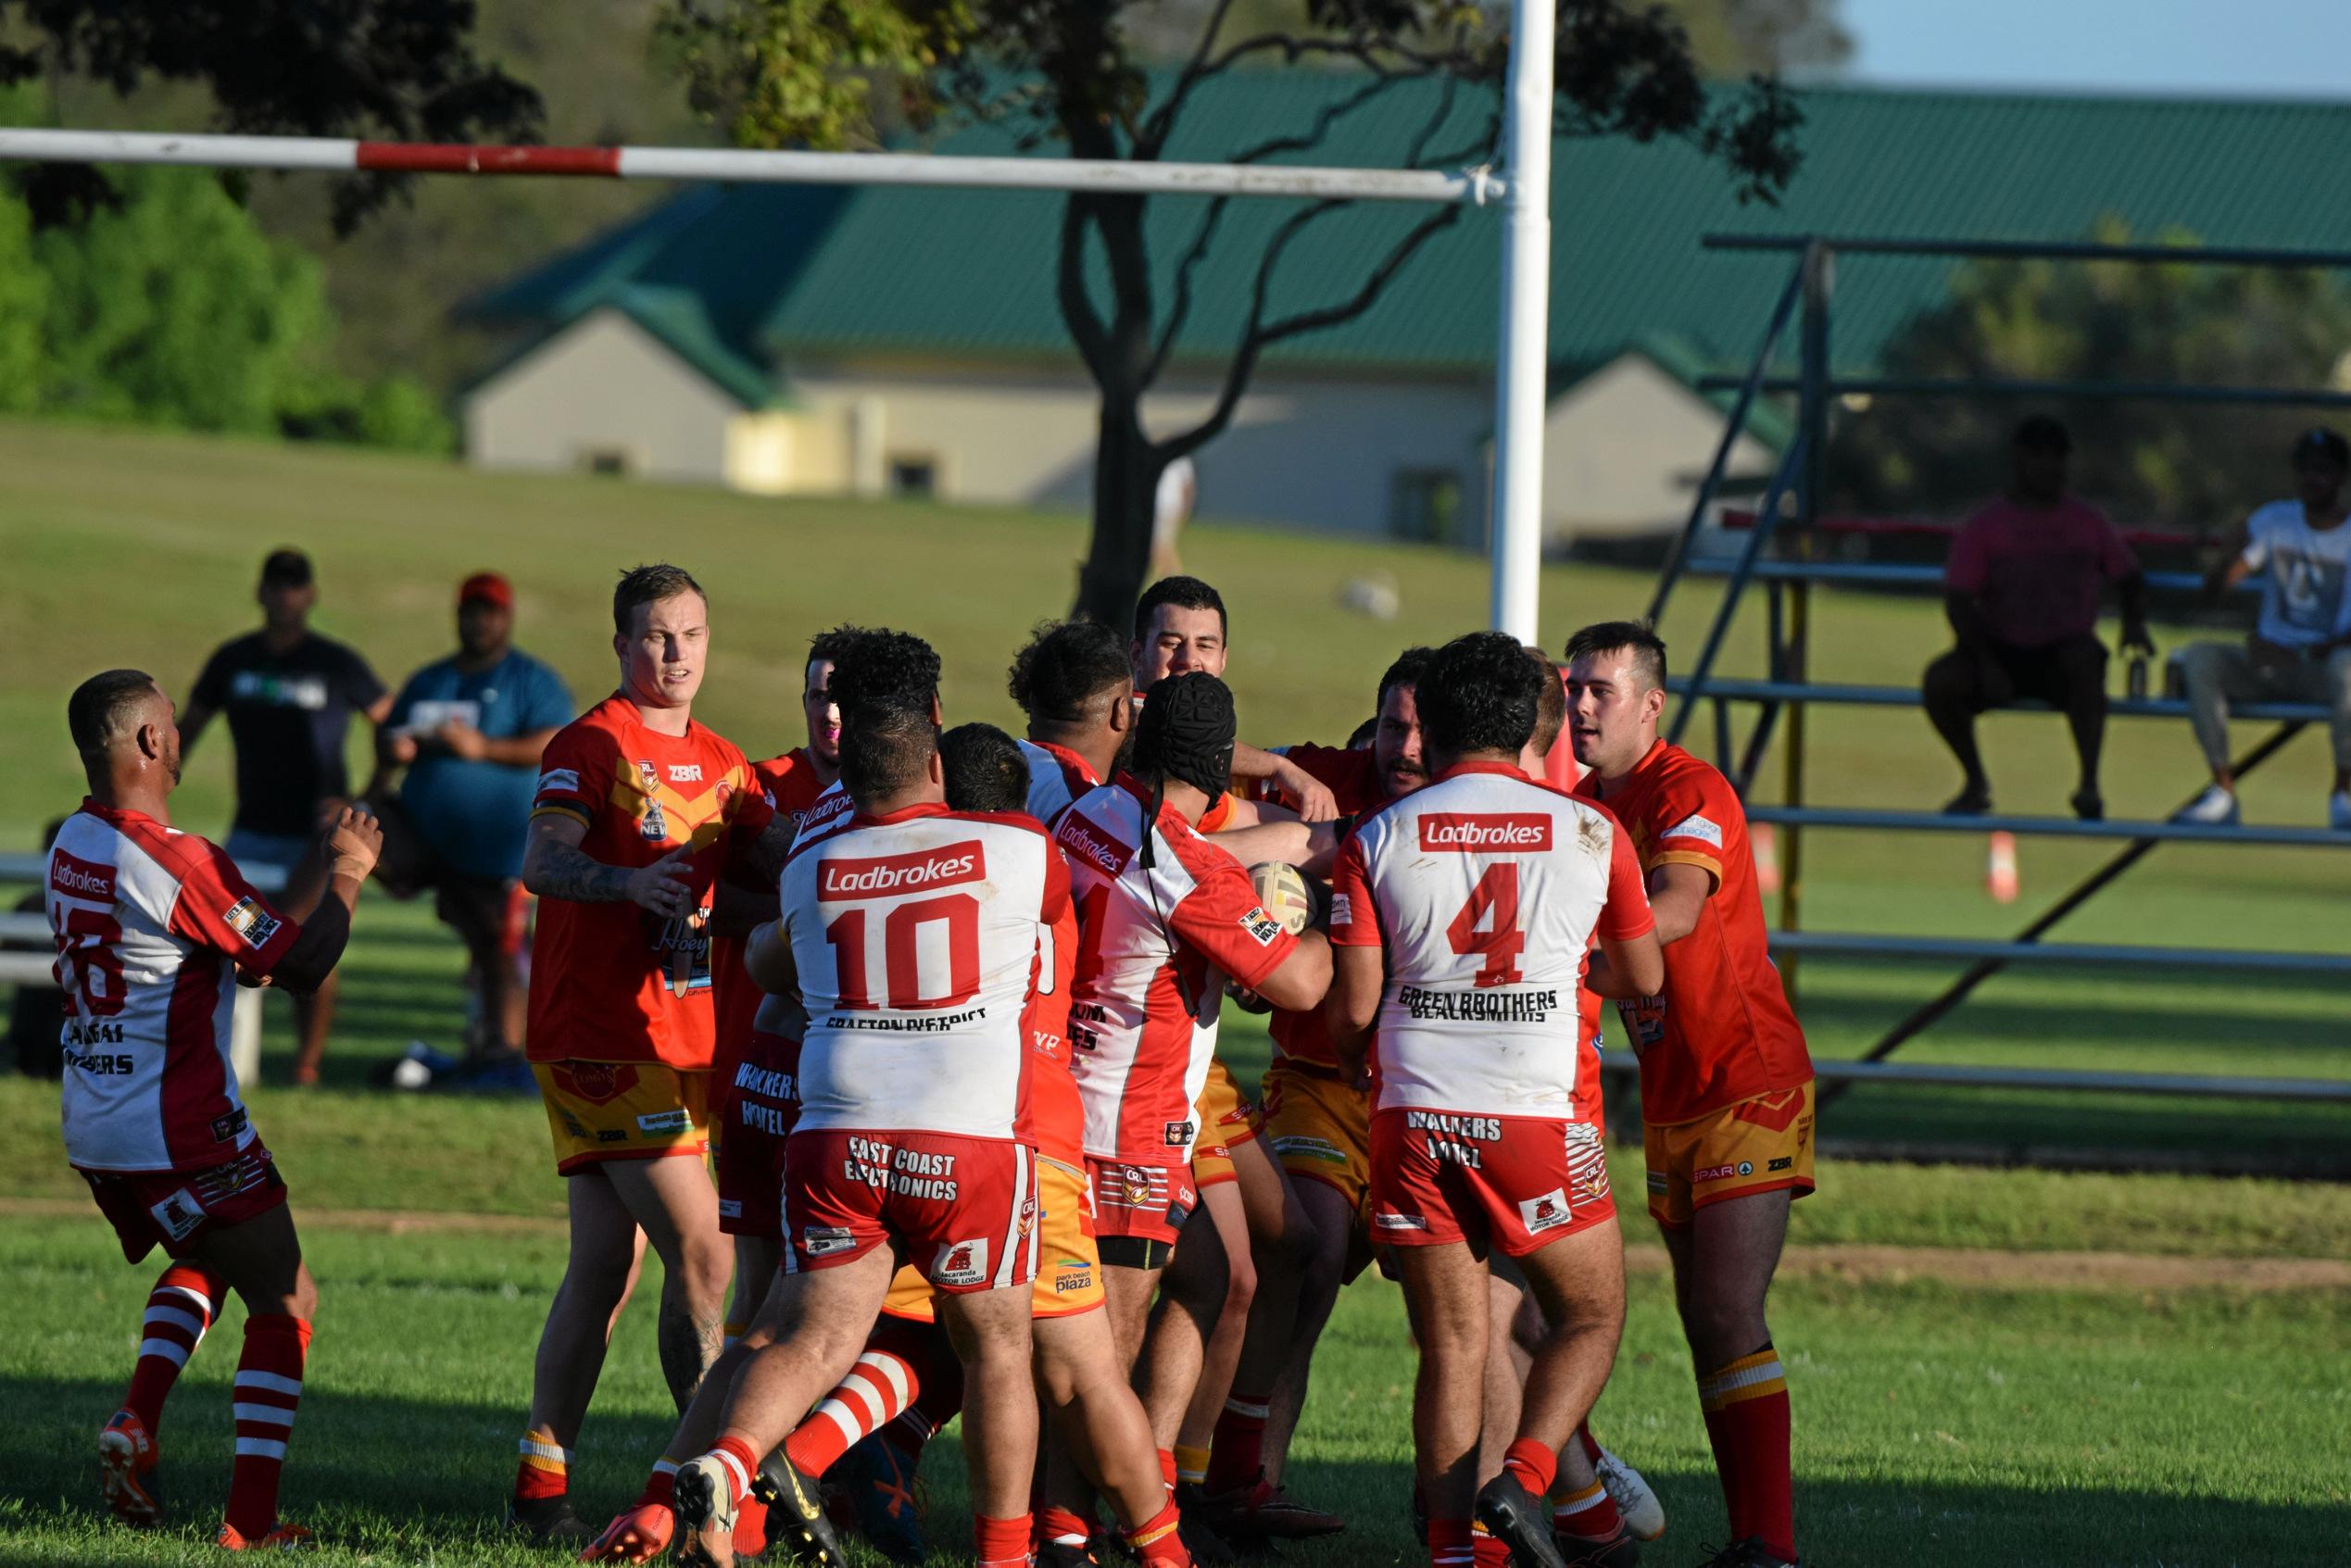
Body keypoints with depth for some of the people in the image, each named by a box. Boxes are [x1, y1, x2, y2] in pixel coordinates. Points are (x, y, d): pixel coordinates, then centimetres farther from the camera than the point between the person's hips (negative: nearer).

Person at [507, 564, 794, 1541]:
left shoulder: (720, 764, 16)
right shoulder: (592, 745, -7)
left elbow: (777, 865, 5)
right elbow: (543, 864, -20)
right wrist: (629, 879, -39)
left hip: (677, 1044, 8)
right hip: (601, 1039, -8)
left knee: (606, 1264, 9)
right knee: (703, 1254, -14)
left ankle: (540, 1488, 14)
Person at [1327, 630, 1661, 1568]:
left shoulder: (1380, 840, 2)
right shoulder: (1592, 834, 2)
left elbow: (1353, 1006, 0)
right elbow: (1646, 974, 16)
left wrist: (1353, 1054, 23)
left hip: (1414, 1121, 1)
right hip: (1538, 1120, -1)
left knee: (1453, 1347, 7)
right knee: (1592, 1317, 14)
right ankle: (1524, 1477, -8)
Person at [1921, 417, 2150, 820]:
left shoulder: (2088, 525, 8)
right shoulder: (1985, 527, 2)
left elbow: (2130, 582, 18)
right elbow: (1958, 602, -4)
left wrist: (2135, 624, -5)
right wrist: (1986, 663, -17)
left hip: (2062, 654, 0)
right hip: (2002, 651, 1)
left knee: (2086, 658, -38)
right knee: (1940, 681, -28)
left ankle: (2089, 784, -32)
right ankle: (1975, 782, -3)